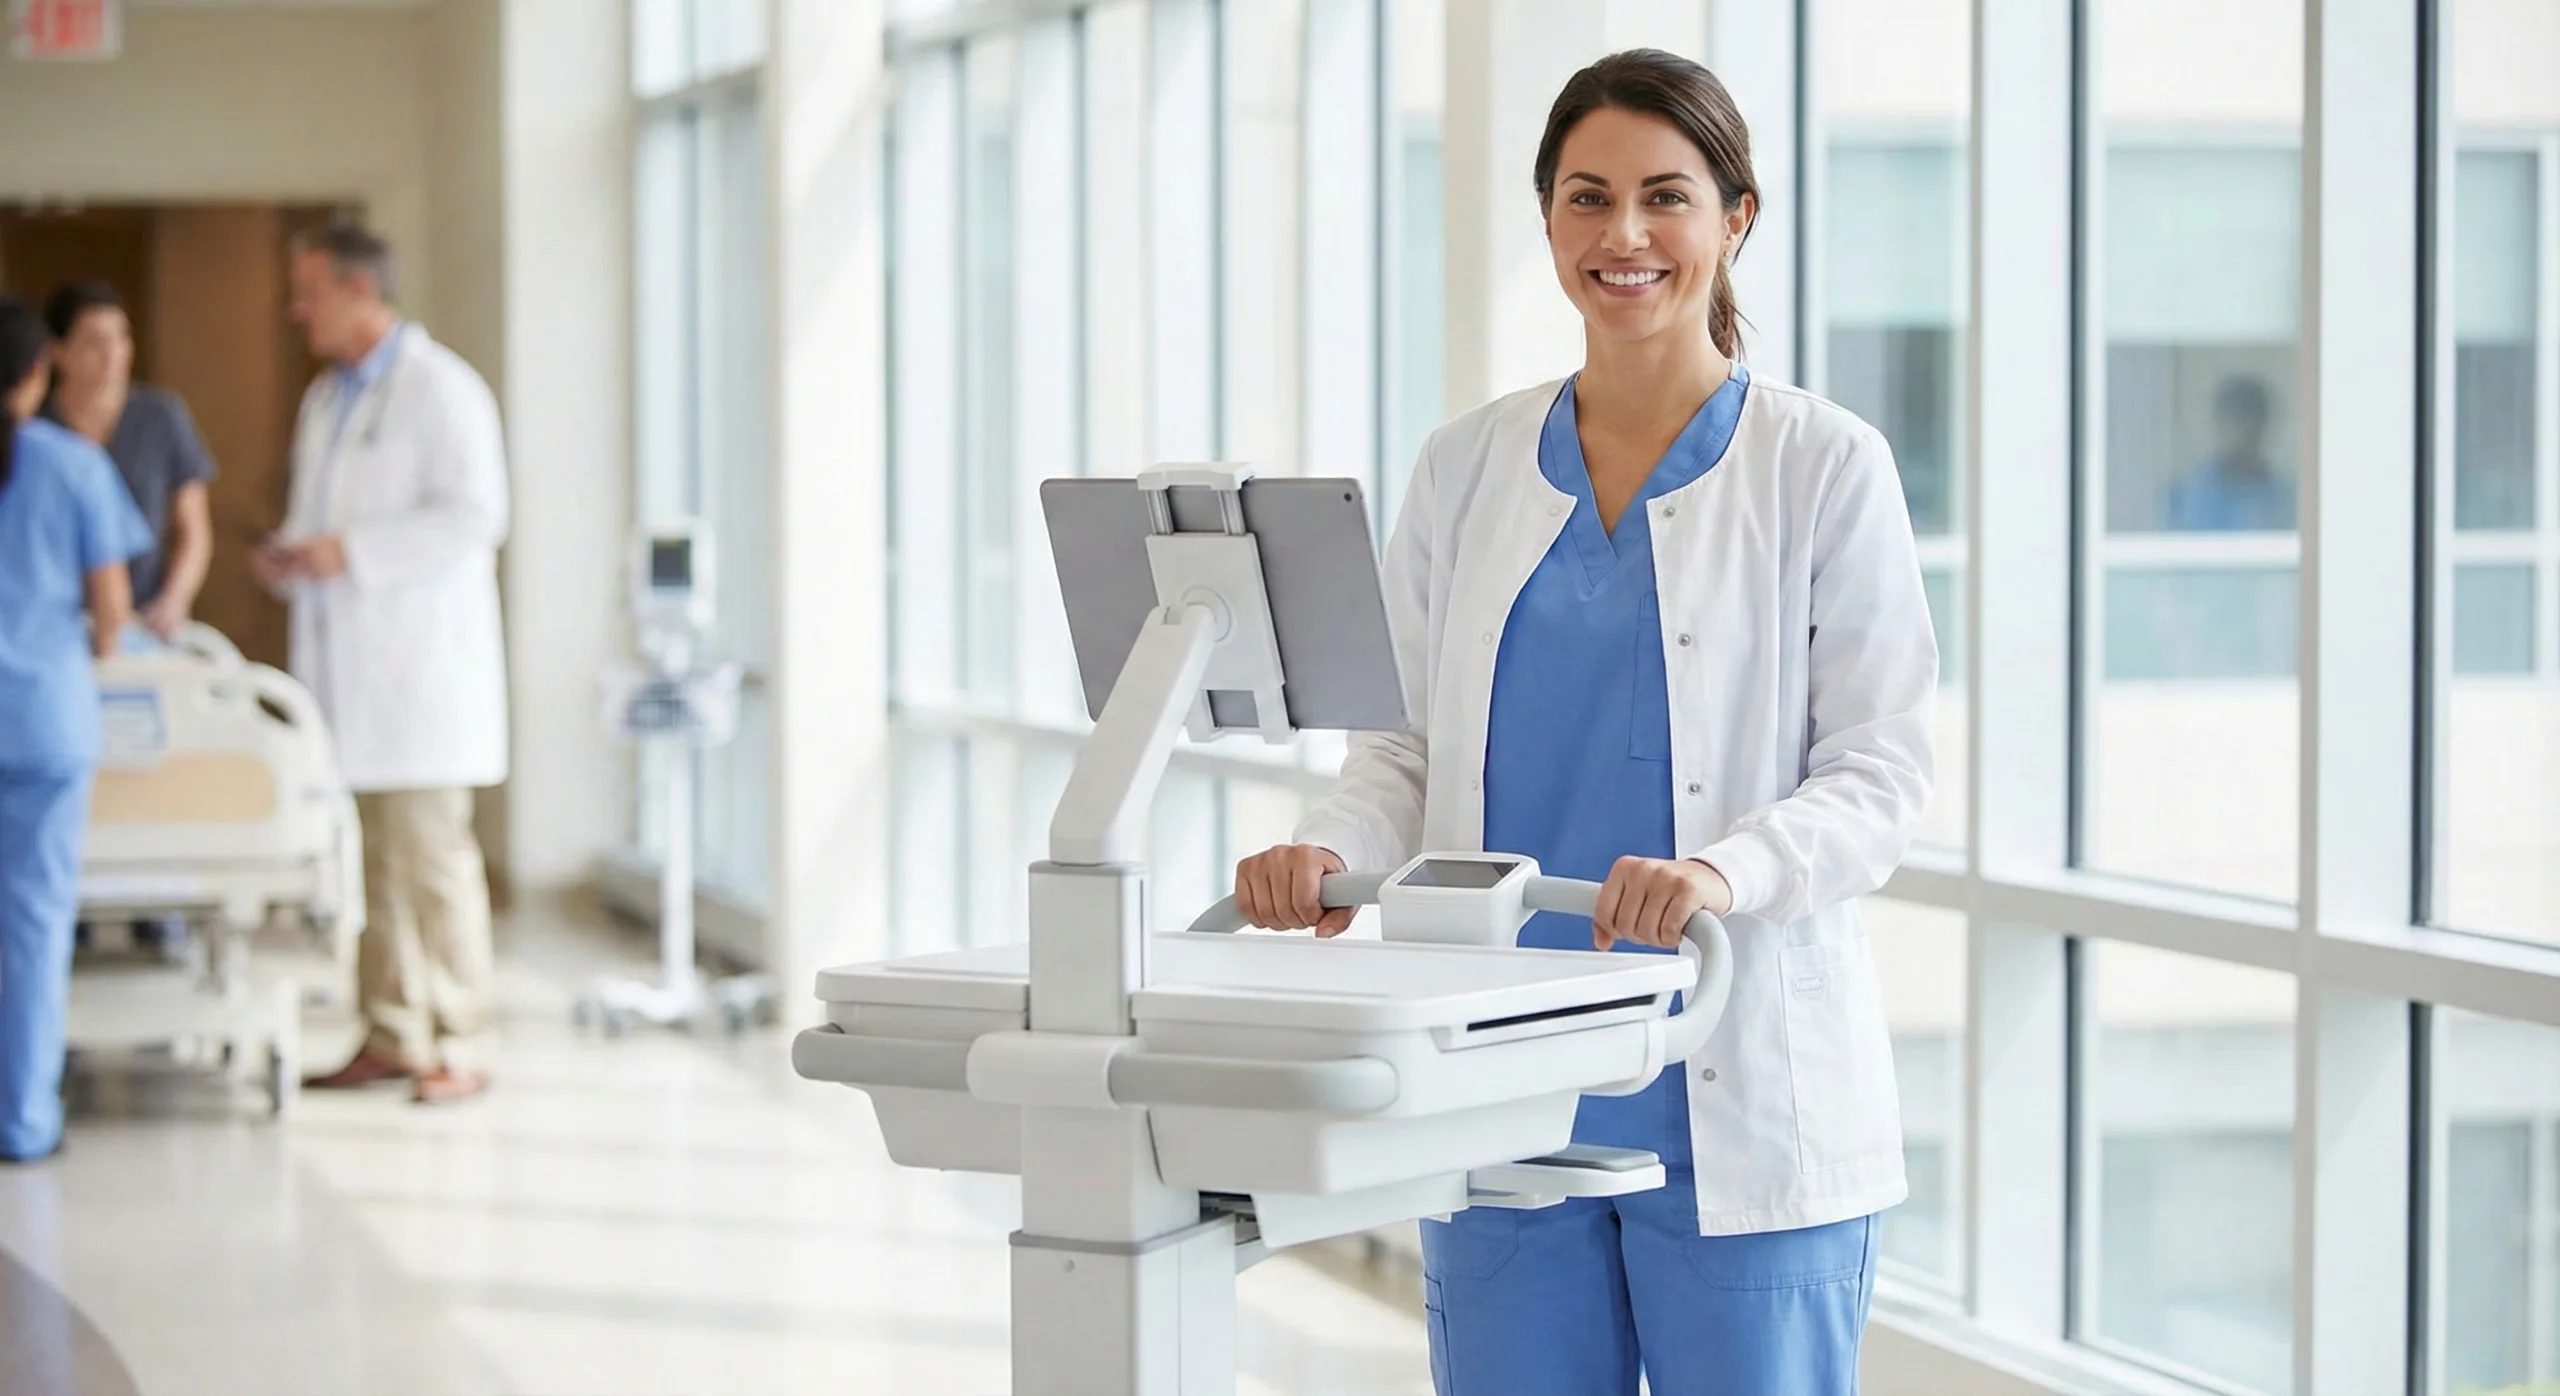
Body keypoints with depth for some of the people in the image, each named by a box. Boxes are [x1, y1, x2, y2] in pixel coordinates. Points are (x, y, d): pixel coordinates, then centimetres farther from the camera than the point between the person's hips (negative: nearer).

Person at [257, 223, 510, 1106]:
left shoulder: (440, 390, -7)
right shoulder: (325, 399, 19)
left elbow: (474, 515, -16)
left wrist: (349, 553, -20)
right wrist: (290, 554, 6)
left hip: (416, 665, -8)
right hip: (346, 668, 8)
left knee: (430, 855, -7)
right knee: (372, 861, 8)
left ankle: (459, 1047, -3)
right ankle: (391, 1036, 13)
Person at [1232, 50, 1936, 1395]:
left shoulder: (1825, 466, 0)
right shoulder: (1466, 466, 11)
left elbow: (1879, 773, -4)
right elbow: (1409, 744, 12)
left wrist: (1724, 870, -23)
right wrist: (1333, 845, -10)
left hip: (1735, 1100, -3)